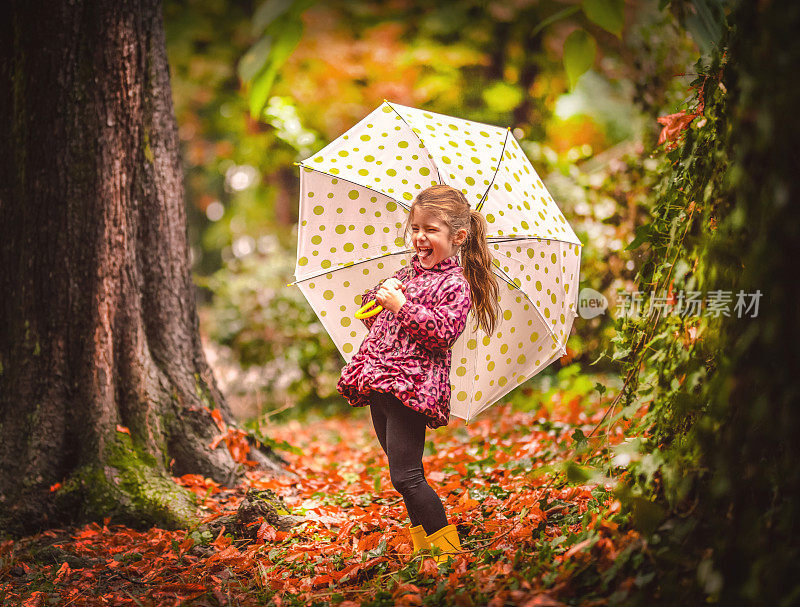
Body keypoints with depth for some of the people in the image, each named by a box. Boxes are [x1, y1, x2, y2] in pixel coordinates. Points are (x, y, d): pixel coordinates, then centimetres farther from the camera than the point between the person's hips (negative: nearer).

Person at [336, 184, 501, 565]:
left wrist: (402, 305, -20)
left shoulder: (456, 284, -6)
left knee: (405, 475, -11)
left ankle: (447, 545, 0)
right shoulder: (407, 274, 17)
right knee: (405, 473, 14)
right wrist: (380, 295, 1)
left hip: (412, 385, -8)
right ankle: (421, 543, 25)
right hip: (380, 383, 8)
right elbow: (371, 316, 22)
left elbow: (444, 331, -18)